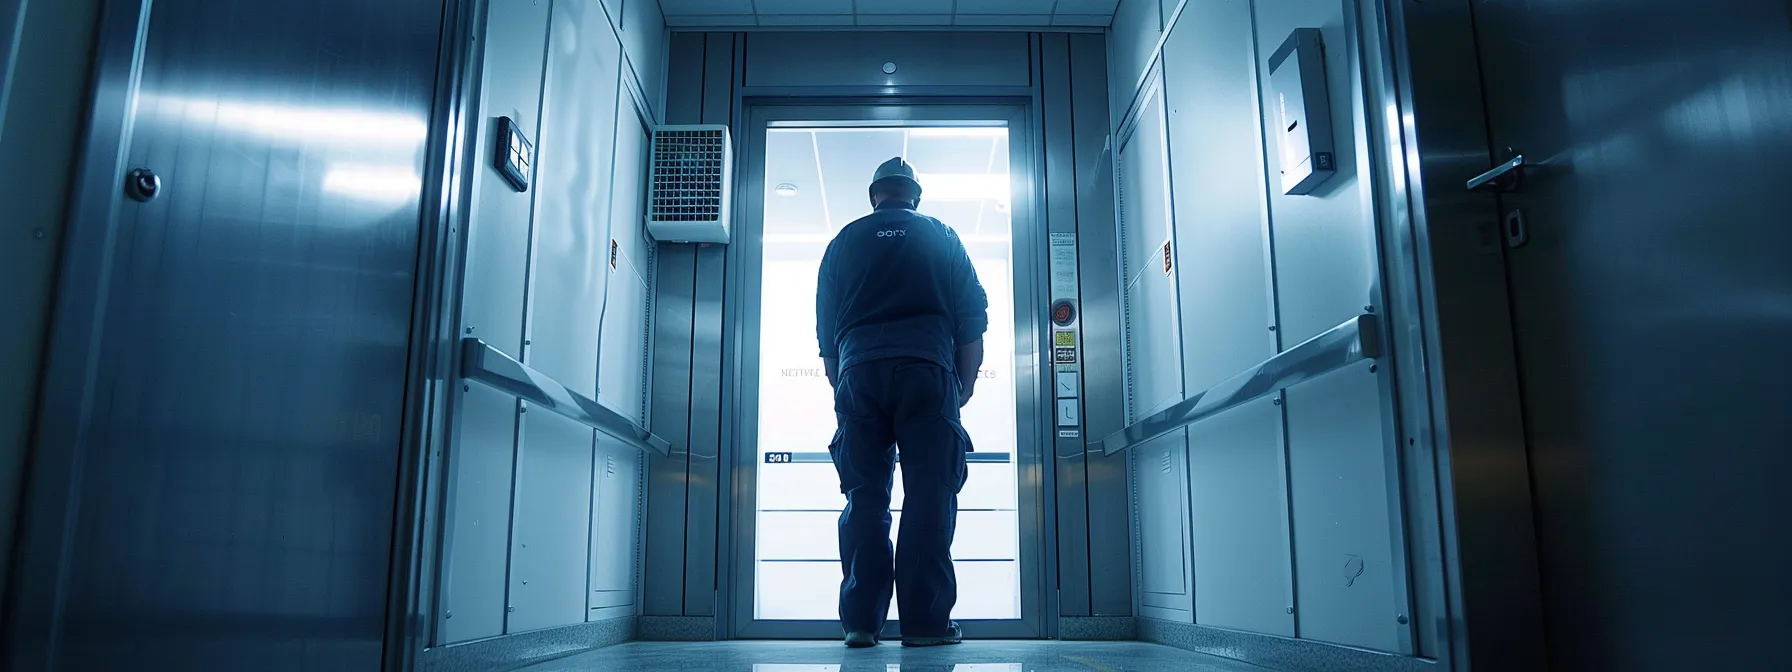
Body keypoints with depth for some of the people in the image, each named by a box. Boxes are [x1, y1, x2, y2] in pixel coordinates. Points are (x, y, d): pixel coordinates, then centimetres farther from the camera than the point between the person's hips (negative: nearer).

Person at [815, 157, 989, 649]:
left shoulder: (844, 242, 19)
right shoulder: (941, 237, 17)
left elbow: (825, 332, 18)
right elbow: (972, 320, 11)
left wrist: (841, 388, 24)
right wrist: (963, 390, 14)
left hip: (859, 372, 2)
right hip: (927, 368, -1)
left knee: (864, 499, 3)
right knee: (929, 496, -2)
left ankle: (860, 621, 0)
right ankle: (925, 622, -5)